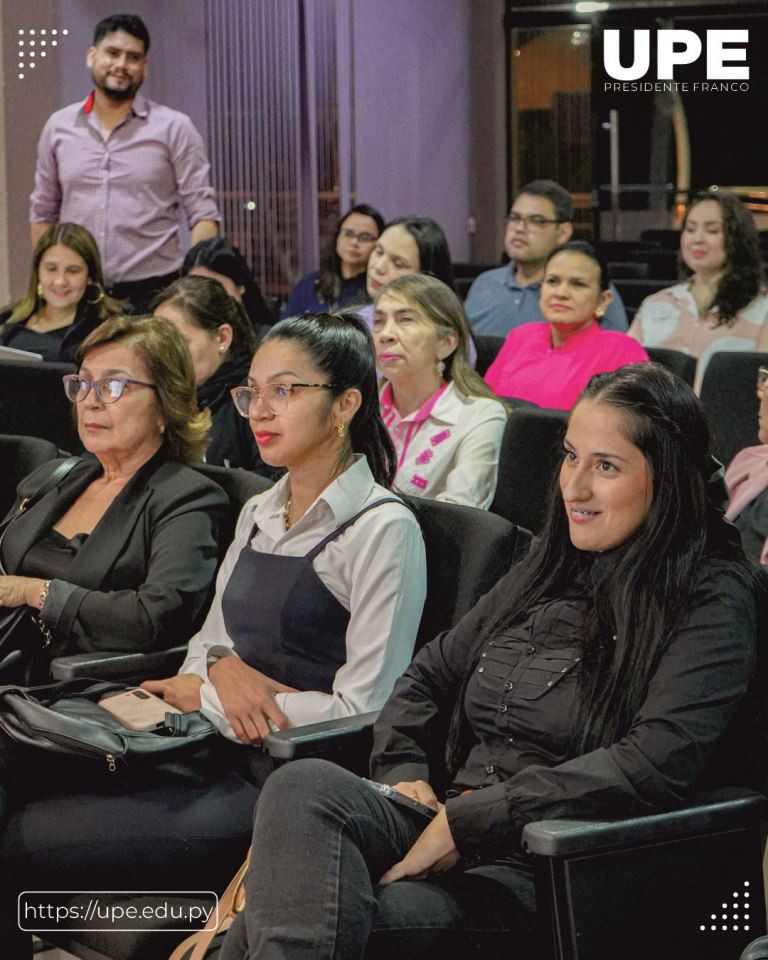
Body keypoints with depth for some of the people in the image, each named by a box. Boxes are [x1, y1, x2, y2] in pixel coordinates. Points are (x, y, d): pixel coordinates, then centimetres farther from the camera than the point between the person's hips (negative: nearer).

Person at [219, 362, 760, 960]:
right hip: (447, 830, 7)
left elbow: (655, 764, -17)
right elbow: (429, 676, 27)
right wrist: (404, 771, 4)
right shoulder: (545, 571, 20)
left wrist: (466, 819, -18)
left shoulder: (713, 601, -3)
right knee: (305, 785, -27)